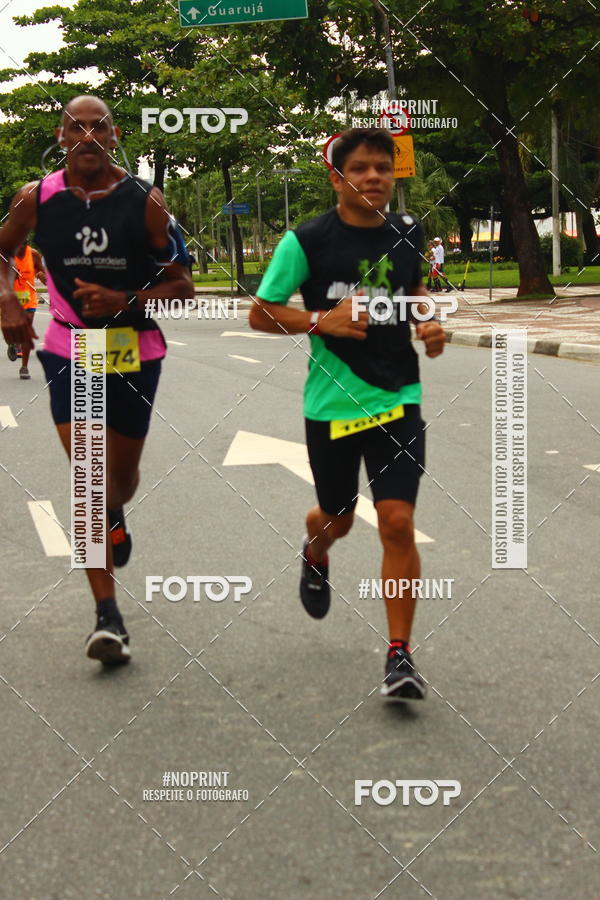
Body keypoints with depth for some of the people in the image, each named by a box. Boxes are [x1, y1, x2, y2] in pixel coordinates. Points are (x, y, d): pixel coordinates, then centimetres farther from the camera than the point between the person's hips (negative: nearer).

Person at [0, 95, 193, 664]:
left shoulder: (144, 202, -8)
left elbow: (182, 285, -4)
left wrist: (125, 302, -19)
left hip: (135, 354, 1)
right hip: (68, 351, -1)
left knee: (121, 476, 15)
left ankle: (114, 519, 55)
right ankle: (107, 617, -10)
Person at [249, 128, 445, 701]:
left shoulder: (407, 234, 2)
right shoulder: (307, 241, -9)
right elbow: (260, 314, -4)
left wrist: (429, 325, 2)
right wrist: (321, 320, -19)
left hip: (397, 400, 1)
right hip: (332, 404, -1)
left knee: (398, 523, -11)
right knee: (337, 517, 17)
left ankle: (400, 655, -2)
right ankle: (315, 554, 57)